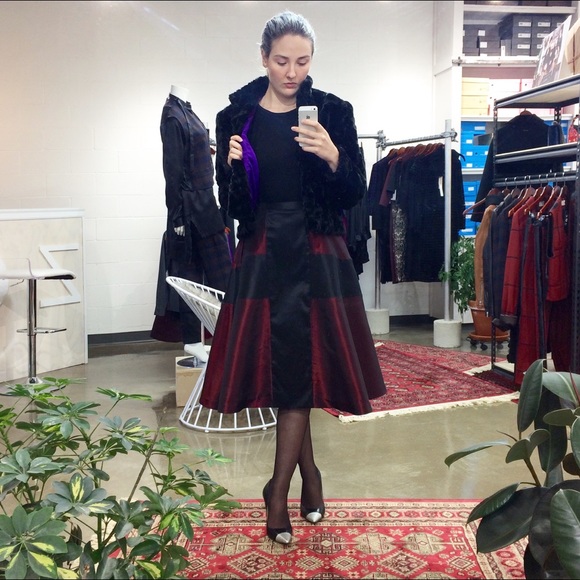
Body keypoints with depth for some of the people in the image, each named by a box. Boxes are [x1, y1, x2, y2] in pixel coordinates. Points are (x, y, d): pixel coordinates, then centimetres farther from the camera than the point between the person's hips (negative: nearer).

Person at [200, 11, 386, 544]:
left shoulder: (333, 112, 2)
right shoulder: (236, 117, 4)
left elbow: (355, 193, 0)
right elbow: (232, 205, 4)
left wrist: (333, 156, -18)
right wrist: (232, 165, -16)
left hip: (317, 254, -1)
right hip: (262, 255, 1)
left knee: (298, 369, -4)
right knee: (285, 366, 5)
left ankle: (279, 491, 7)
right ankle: (309, 472, 26)